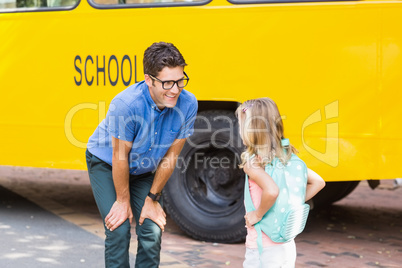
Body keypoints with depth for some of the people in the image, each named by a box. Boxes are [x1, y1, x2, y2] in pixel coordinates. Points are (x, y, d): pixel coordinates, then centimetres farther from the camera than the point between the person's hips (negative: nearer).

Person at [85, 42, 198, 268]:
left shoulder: (188, 104, -24)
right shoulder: (126, 104, -36)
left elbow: (170, 156, -13)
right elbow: (120, 157, -24)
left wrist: (152, 199, -5)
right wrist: (123, 201, -12)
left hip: (144, 170, 4)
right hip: (107, 165, -3)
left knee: (152, 231, -4)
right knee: (119, 231, -12)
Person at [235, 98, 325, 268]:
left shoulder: (252, 162, -17)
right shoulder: (287, 156, 4)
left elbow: (272, 191, -33)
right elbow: (318, 182, 8)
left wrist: (257, 215, -18)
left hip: (262, 249, -7)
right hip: (288, 246, 7)